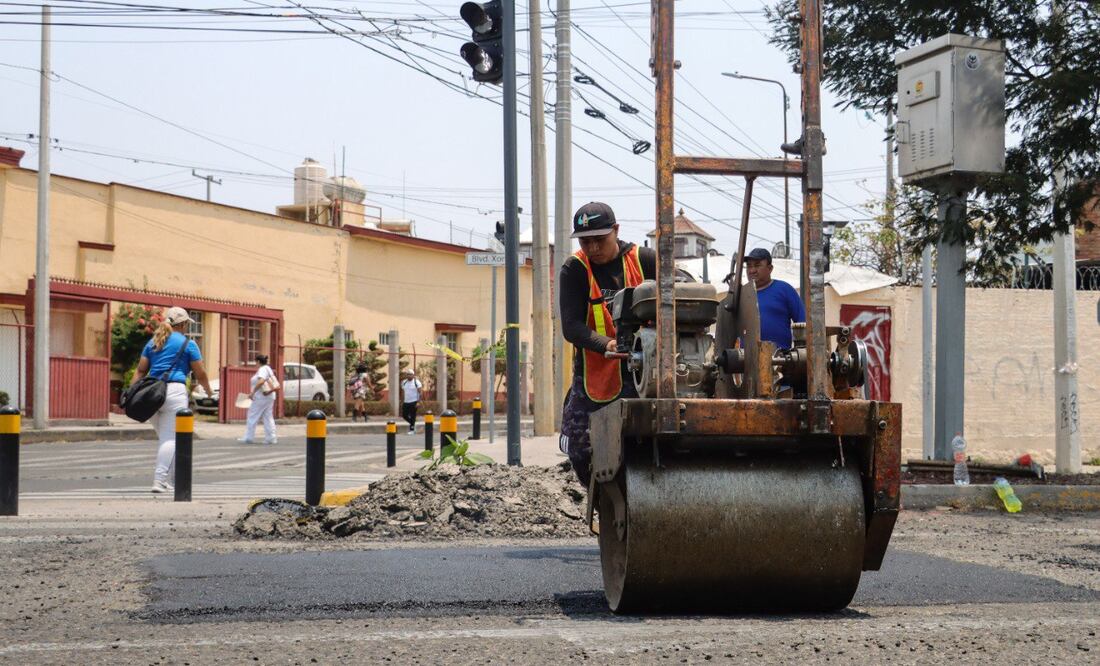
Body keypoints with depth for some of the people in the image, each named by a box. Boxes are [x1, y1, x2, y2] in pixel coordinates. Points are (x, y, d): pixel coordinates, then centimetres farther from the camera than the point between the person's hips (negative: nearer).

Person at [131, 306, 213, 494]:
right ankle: (160, 480, -15)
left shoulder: (153, 342, 18)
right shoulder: (187, 343, 2)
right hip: (174, 391, -6)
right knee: (170, 438, -6)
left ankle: (172, 480, 18)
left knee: (164, 437, 16)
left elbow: (140, 370, 12)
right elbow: (200, 373, 5)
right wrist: (208, 390, 22)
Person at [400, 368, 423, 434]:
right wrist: (402, 402, 13)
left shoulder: (416, 382, -5)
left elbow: (419, 392, -8)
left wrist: (418, 401, -16)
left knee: (412, 416, -4)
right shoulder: (404, 382, 11)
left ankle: (412, 429, 3)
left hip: (414, 402, -6)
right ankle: (412, 424, 27)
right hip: (406, 402, 6)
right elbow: (403, 392, 16)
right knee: (404, 415, 4)